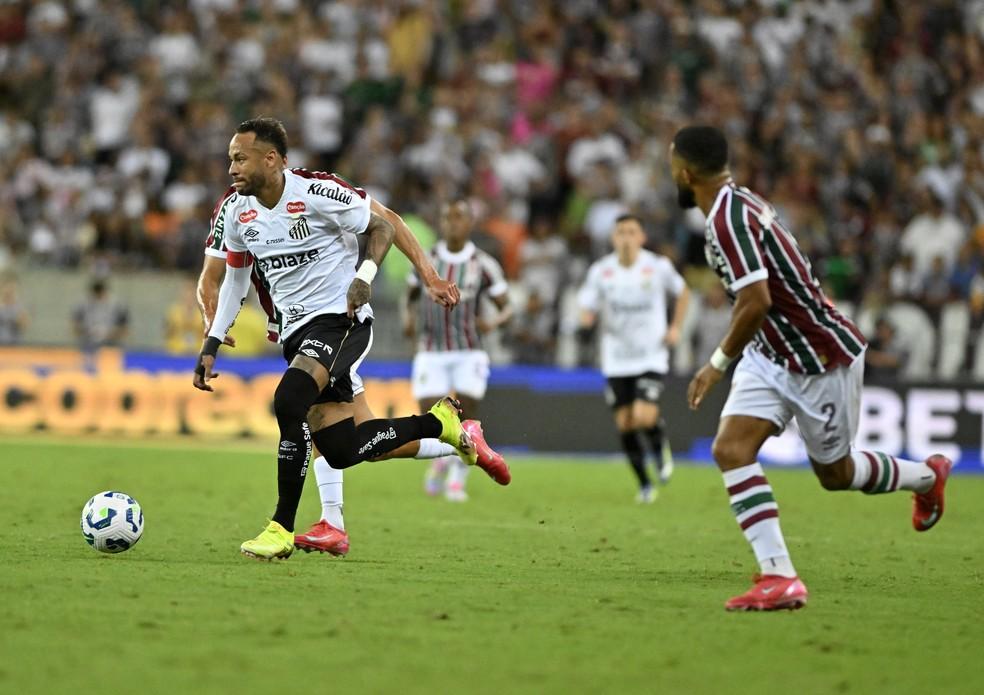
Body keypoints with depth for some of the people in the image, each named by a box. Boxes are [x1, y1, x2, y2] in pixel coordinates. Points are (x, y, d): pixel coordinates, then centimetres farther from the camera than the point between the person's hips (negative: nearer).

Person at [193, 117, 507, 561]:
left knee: (289, 402, -30)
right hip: (295, 332, 7)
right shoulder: (234, 212, 3)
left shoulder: (318, 192, -16)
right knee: (341, 451, 0)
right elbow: (235, 278, 17)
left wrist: (365, 276, -21)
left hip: (340, 319, -7)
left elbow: (381, 226, -4)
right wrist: (211, 345, 10)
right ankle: (439, 422, 24)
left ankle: (282, 528, -20)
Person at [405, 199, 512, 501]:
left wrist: (493, 322, -19)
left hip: (469, 353, -1)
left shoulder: (483, 265, -2)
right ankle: (441, 457, 26)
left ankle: (458, 477, 13)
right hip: (431, 352, 1)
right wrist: (410, 318, -2)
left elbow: (506, 308, 3)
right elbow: (412, 294, 19)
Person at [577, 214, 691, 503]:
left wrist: (675, 327, 3)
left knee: (645, 417, -19)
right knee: (625, 423, 2)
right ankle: (644, 484, 19)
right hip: (616, 360, 2)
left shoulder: (659, 267, -5)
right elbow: (587, 311, 2)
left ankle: (660, 446, 16)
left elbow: (682, 293, 14)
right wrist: (587, 318, -22)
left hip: (651, 357, -2)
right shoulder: (600, 271, -2)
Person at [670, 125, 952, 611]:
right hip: (772, 357, 9)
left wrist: (719, 362, -21)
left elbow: (756, 301, -33)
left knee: (835, 474, 9)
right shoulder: (740, 202, 4)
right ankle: (779, 577, -5)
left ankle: (927, 476, 35)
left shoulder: (727, 220, -26)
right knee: (731, 449, -4)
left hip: (823, 361, -9)